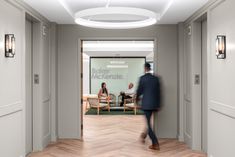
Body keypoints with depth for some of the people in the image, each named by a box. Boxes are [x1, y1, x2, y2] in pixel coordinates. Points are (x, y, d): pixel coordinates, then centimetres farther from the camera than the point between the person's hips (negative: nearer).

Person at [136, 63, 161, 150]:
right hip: (154, 104, 5)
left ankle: (155, 144, -6)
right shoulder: (156, 78, 3)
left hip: (146, 104, -5)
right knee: (148, 121, 24)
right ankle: (144, 135, 45)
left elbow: (139, 90, -4)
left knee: (148, 123, -1)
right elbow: (158, 92, 5)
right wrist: (158, 104, 12)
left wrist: (137, 98, 17)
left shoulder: (142, 78, -9)